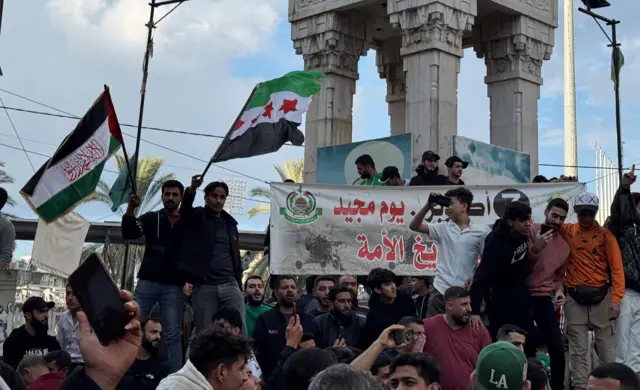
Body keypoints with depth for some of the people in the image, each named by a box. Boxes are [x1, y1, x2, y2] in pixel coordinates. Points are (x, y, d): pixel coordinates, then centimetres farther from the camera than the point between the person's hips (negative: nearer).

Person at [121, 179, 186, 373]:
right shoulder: (151, 218, 9)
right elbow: (128, 233, -5)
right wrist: (131, 208, -19)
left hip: (174, 286, -1)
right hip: (148, 282, 1)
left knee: (173, 335, 0)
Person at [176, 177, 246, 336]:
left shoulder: (230, 223, 18)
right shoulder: (197, 217, 6)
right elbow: (185, 208, -18)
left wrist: (239, 286, 13)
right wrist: (192, 189, -39)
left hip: (230, 286, 3)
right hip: (204, 287, -3)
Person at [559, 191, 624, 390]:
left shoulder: (606, 235, 1)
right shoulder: (566, 231, 6)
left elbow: (616, 268, -4)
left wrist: (616, 299, -12)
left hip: (601, 297, -1)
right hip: (575, 299, 1)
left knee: (607, 348, 2)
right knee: (578, 350, 3)